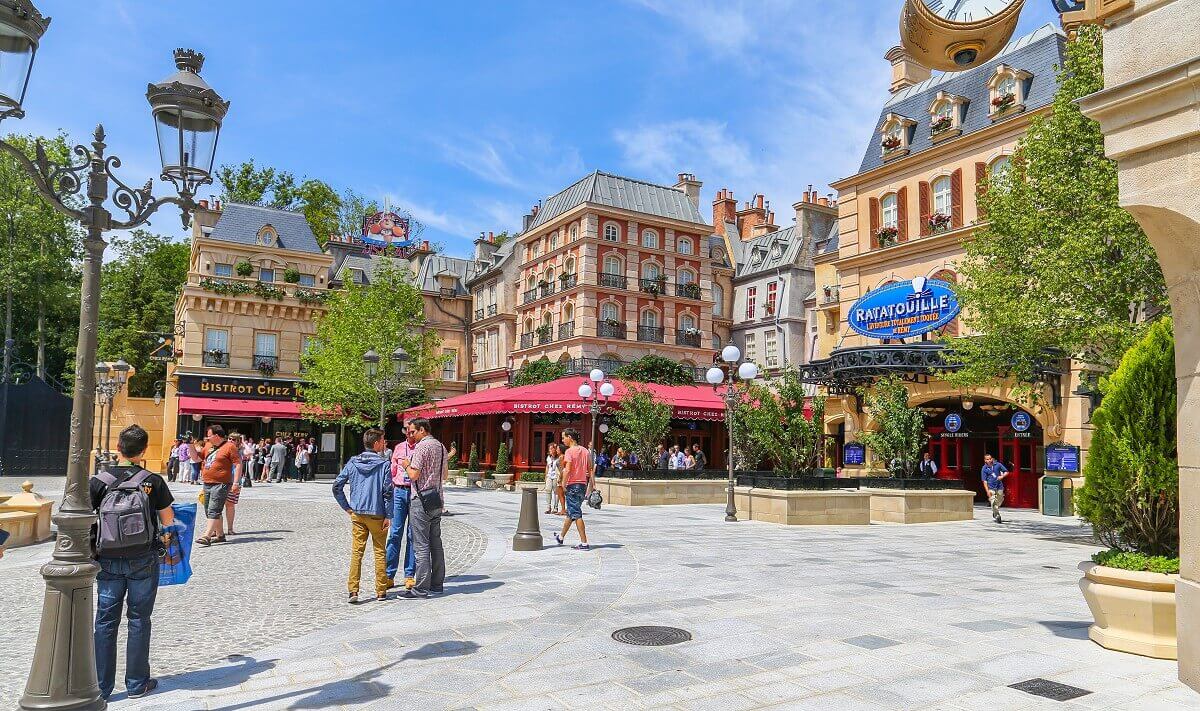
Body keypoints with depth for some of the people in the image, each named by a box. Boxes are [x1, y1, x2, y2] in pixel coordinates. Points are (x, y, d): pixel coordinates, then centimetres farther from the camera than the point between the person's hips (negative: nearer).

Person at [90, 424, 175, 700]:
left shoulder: (98, 481, -6)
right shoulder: (153, 481, -9)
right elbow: (168, 520, -2)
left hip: (108, 561, 1)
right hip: (143, 561, -1)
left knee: (106, 622, 11)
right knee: (139, 620, 10)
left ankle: (101, 687, 16)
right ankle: (137, 683, 18)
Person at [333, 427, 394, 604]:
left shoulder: (353, 462, 3)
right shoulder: (384, 464, -9)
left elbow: (337, 486, 2)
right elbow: (388, 492, -11)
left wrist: (346, 507, 9)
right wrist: (389, 516, -6)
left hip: (357, 513, 3)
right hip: (377, 514, -3)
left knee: (356, 552, 6)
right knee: (380, 552, 9)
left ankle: (353, 591, -1)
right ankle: (381, 591, 15)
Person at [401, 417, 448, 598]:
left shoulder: (421, 447, -12)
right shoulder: (441, 446, 13)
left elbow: (414, 475, -16)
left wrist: (407, 464, 1)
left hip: (422, 500, -8)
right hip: (437, 499, 8)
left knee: (421, 546, -6)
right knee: (435, 543, 12)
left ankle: (422, 588, -4)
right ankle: (437, 584, 17)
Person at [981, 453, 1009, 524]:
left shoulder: (997, 465, 0)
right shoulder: (984, 469, -5)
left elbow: (1006, 472, 9)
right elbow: (984, 481, -6)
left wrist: (1002, 476, -12)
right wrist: (987, 491, -13)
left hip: (999, 487, 3)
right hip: (991, 488, -3)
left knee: (999, 502, 14)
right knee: (993, 502, -13)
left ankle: (994, 513, 37)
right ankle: (997, 516, -6)